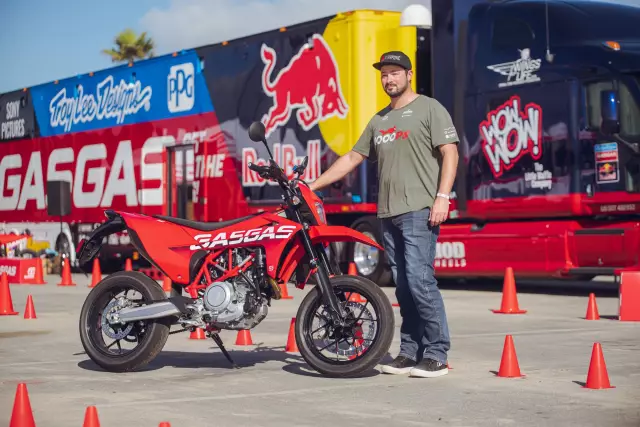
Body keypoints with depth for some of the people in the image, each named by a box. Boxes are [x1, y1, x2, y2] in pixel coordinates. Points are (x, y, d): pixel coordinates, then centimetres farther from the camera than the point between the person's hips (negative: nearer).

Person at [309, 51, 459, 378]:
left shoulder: (429, 108, 2)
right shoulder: (379, 120, 22)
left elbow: (450, 154, -5)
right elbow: (352, 158, 25)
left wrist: (442, 197, -16)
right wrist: (312, 185, 20)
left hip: (419, 211, -7)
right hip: (388, 213, 7)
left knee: (420, 280, -14)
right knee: (403, 287, 7)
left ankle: (437, 355, -11)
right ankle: (410, 352, 10)